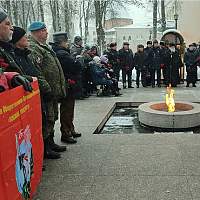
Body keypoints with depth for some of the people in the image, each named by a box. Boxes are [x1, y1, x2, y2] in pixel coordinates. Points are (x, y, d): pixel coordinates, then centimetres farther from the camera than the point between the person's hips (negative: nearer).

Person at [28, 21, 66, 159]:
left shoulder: (45, 47, 19)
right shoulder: (33, 48, -15)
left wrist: (60, 88, 23)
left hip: (54, 91, 10)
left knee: (52, 118, 19)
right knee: (46, 120, -4)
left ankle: (50, 143, 32)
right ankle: (44, 149, 6)